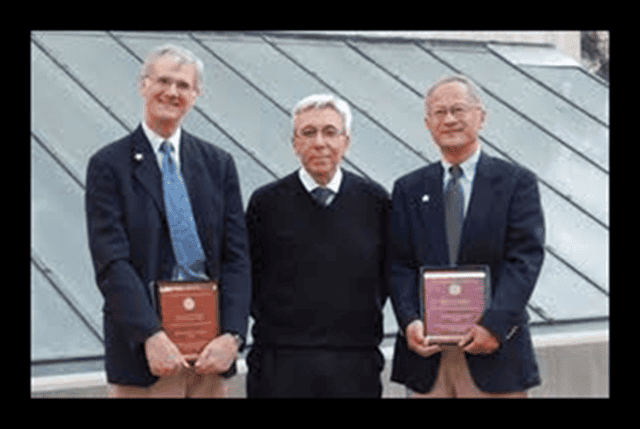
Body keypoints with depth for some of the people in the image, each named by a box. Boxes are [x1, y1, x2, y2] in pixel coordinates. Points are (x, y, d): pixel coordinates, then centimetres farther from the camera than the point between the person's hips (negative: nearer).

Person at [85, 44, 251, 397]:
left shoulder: (218, 164, 10)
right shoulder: (109, 165, 0)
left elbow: (236, 256, 5)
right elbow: (112, 262, -9)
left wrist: (232, 335, -8)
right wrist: (151, 336, -19)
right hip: (144, 348, -3)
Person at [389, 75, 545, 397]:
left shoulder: (516, 182, 3)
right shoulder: (408, 189, 11)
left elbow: (525, 258, -6)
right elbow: (400, 265, 5)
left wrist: (495, 324, -17)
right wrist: (410, 321, -11)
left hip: (494, 348, -2)